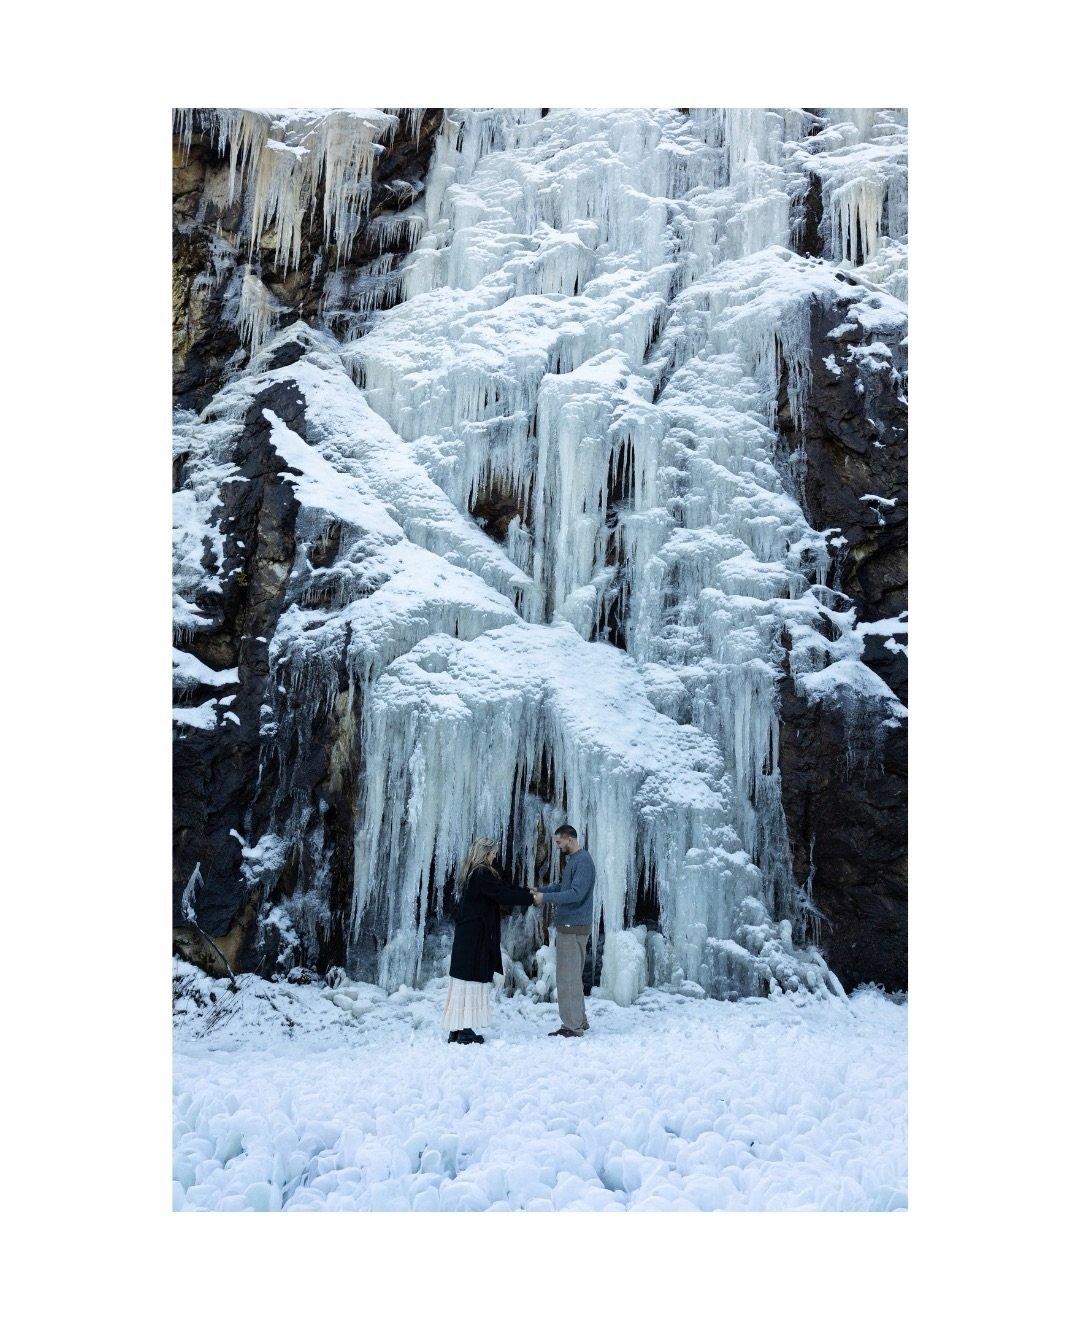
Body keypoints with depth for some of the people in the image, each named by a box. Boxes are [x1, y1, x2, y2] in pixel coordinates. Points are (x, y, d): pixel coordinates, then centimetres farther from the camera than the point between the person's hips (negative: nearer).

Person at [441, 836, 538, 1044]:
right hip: (476, 937, -10)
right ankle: (464, 1031, 0)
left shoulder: (472, 873, 14)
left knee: (466, 980, 11)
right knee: (472, 980, -4)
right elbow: (503, 894, -16)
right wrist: (530, 898, -5)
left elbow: (503, 887, 18)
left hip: (466, 934, 10)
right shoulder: (482, 875, -16)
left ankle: (456, 1030, 14)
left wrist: (526, 891, 14)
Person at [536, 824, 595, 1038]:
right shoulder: (572, 860, 14)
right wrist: (540, 890, 10)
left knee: (568, 978, -5)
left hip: (574, 928, -10)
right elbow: (563, 886, 21)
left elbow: (576, 893, -25)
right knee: (572, 977, 16)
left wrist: (545, 897, -24)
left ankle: (573, 1026, 0)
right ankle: (579, 1021, 24)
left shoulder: (583, 862, -17)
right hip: (567, 926, 10)